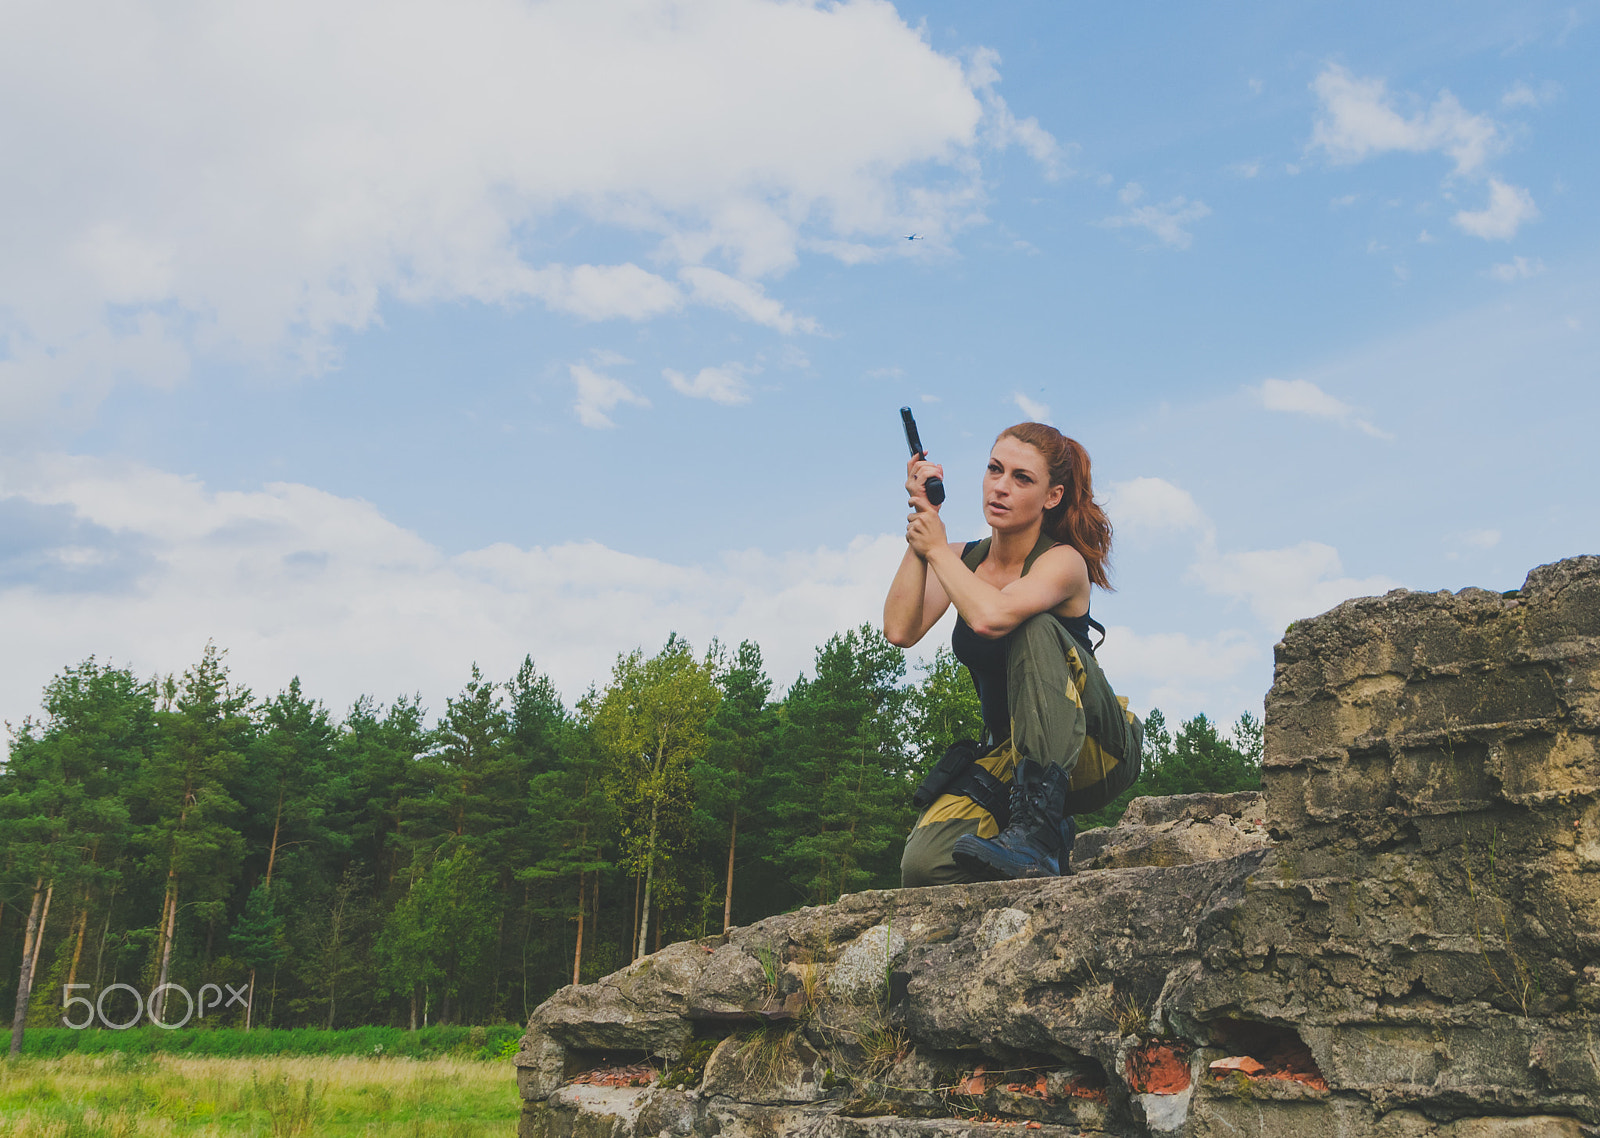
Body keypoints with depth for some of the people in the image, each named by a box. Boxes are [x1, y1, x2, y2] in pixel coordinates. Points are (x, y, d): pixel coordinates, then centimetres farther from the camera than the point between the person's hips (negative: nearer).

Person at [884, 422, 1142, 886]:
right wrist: (923, 513, -16)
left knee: (1035, 627, -32)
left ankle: (1038, 827, -37)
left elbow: (990, 617, -35)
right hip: (1012, 753, 5)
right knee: (925, 867, -23)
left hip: (1096, 749, -4)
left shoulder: (1063, 562, -13)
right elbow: (901, 630, -16)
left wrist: (936, 547, -18)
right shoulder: (962, 559, 4)